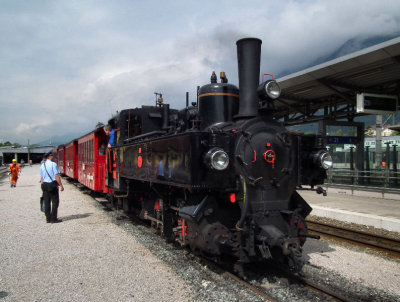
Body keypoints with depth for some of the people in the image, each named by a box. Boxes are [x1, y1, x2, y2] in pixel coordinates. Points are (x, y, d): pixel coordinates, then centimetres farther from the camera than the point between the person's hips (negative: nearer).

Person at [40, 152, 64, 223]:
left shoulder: (42, 166, 11)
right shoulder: (53, 164, -9)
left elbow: (41, 177, 14)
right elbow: (56, 176, -14)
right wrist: (61, 185, -11)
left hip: (45, 185, 7)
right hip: (52, 185, -7)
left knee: (46, 202, 10)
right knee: (55, 202, 0)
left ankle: (48, 218, 16)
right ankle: (54, 219, 0)